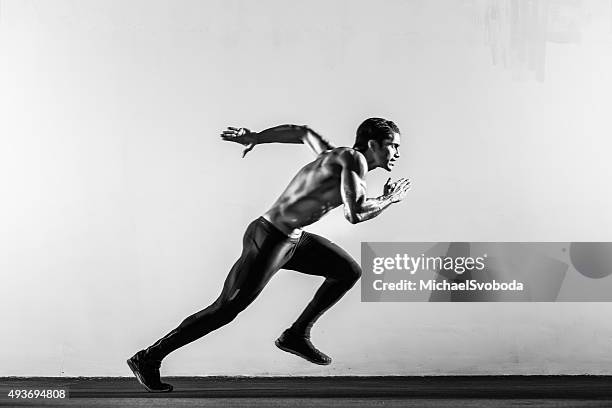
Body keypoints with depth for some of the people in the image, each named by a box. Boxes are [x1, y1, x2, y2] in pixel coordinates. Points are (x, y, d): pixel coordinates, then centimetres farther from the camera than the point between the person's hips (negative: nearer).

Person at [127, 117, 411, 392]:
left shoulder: (336, 156, 9)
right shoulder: (353, 158, -17)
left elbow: (300, 132, 22)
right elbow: (355, 214, -29)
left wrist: (253, 137, 30)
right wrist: (388, 200, -10)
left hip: (291, 239, 9)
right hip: (268, 241, -9)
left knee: (349, 271, 11)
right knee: (225, 310, -2)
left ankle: (296, 335, 20)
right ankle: (148, 359, 10)